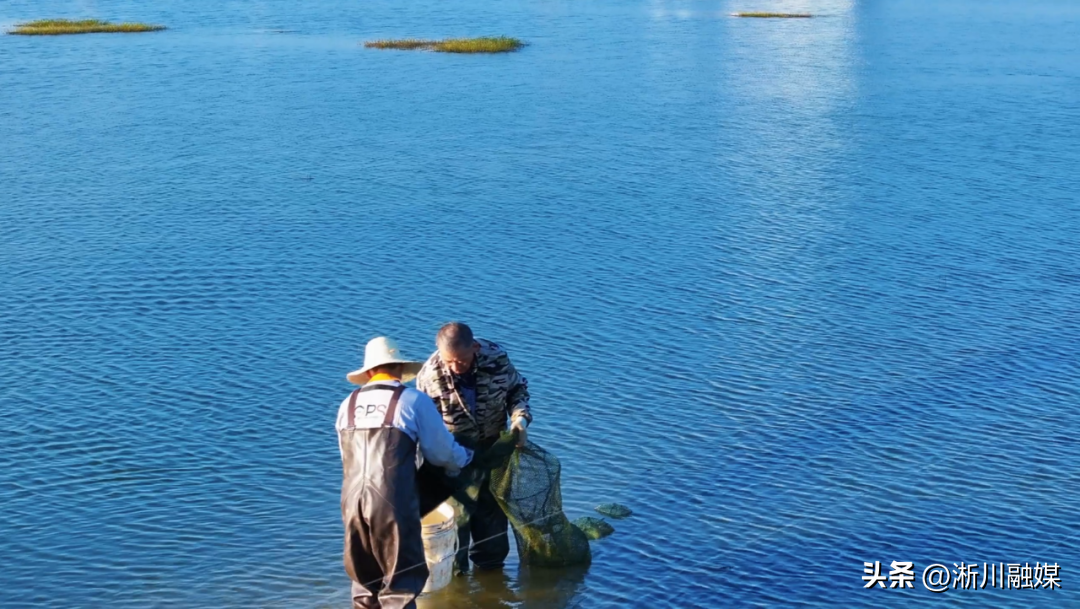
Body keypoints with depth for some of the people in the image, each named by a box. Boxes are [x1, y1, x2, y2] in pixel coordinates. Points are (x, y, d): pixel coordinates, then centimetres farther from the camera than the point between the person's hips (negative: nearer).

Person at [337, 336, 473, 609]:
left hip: (352, 501, 5)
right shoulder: (413, 400, 0)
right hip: (394, 504, -5)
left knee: (364, 579, 18)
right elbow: (443, 453, 3)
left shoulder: (348, 405, 13)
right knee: (402, 577, 4)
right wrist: (466, 456, 26)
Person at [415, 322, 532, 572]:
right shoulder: (430, 375, -25)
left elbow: (517, 389, -1)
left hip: (494, 446, 3)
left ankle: (490, 564, 37)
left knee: (493, 508, 17)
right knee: (456, 512, -2)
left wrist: (520, 419, -17)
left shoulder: (497, 358, -20)